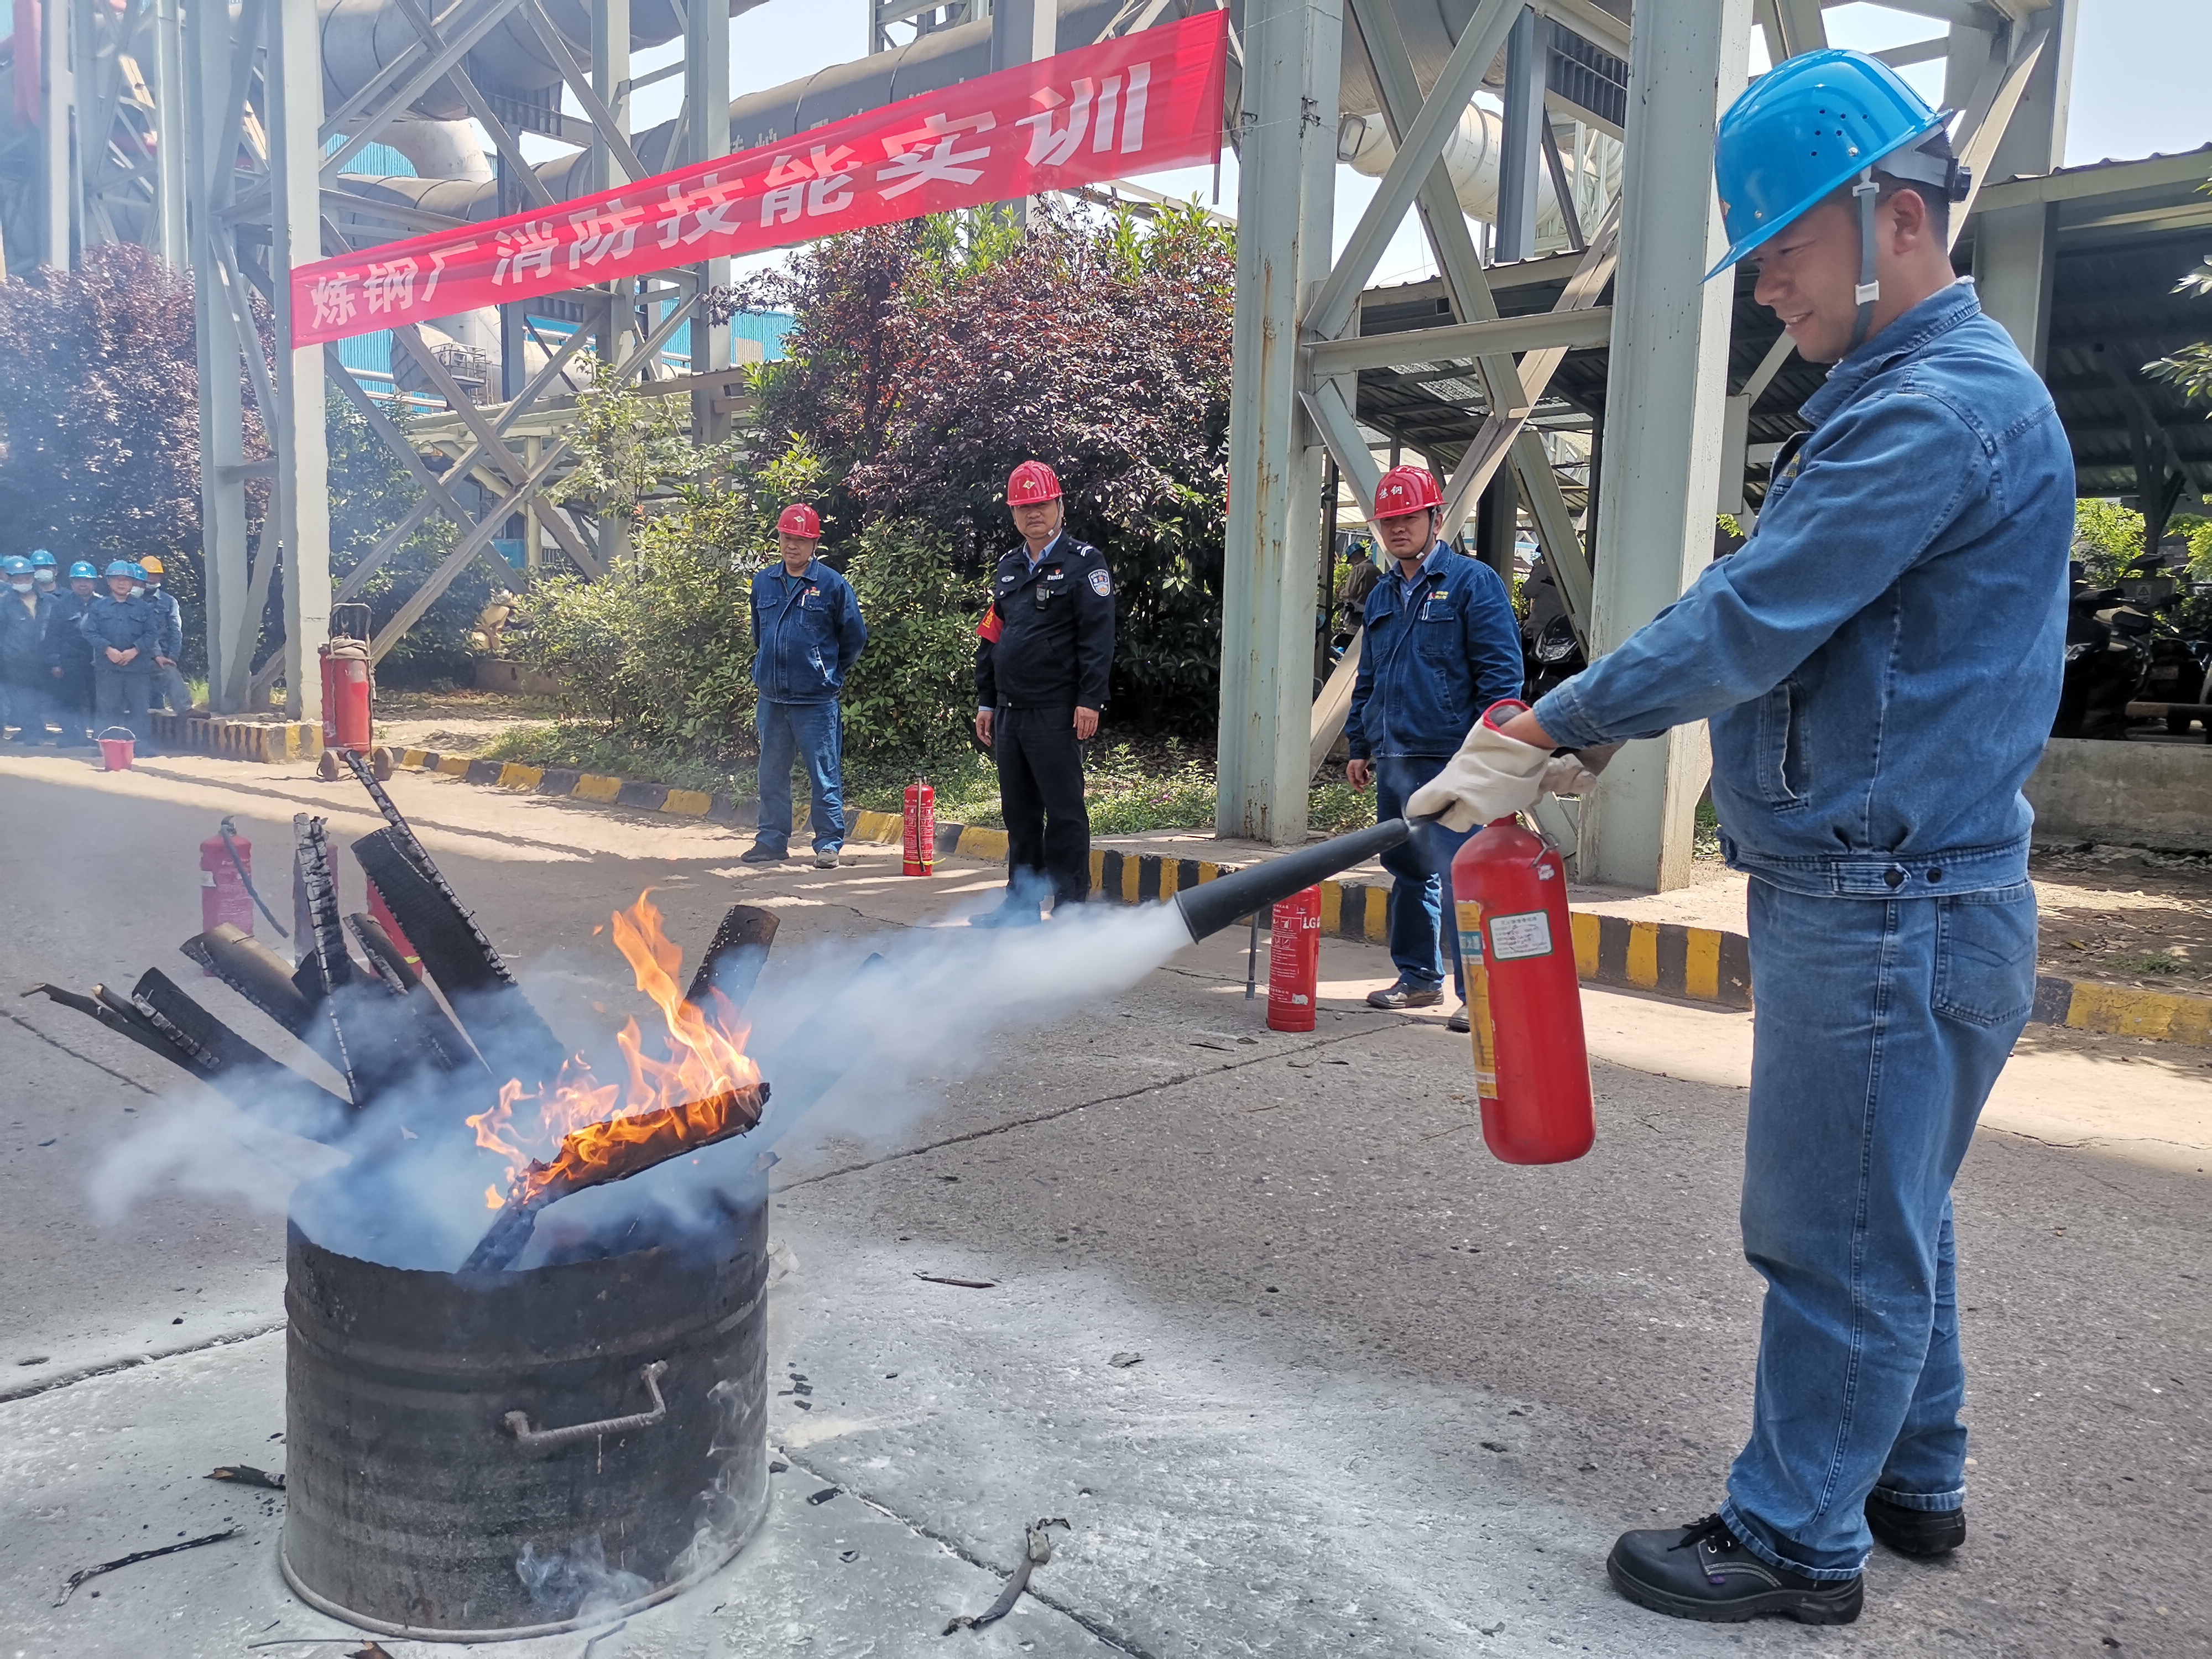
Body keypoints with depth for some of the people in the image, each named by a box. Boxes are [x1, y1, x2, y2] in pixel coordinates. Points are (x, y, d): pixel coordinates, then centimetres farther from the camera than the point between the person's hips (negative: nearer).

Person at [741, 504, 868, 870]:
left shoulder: (832, 585, -4)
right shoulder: (763, 583, 10)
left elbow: (855, 638, 4)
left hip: (816, 701, -5)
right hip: (772, 699, 5)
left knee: (825, 776, -2)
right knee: (772, 774, 11)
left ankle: (828, 844, 5)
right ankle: (772, 840, 21)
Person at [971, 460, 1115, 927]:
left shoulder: (1083, 562, -3)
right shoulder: (1009, 568, 18)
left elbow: (1098, 636, -11)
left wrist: (1090, 700, -17)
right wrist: (986, 702, 16)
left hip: (1056, 713, -7)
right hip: (1009, 711, 7)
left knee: (1064, 812, -3)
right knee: (1019, 811, 12)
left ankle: (1071, 906, 4)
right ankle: (1022, 903, 21)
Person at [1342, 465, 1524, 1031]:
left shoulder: (1472, 582, -2)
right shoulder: (1382, 597, 18)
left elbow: (1501, 670, -7)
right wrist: (1359, 745, 20)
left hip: (1450, 760, -7)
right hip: (1393, 761, 7)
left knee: (1458, 877, -9)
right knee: (1406, 871, 13)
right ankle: (1419, 977, 26)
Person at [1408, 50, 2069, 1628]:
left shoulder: (1942, 407, -18)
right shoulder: (1901, 393, 17)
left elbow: (1747, 626, -23)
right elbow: (1774, 629, 18)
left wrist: (1545, 735, -14)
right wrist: (1576, 730, 9)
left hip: (1893, 908, -10)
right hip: (1879, 895, 10)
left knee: (1837, 1241, 2)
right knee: (1887, 1217, 20)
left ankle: (1796, 1536, 18)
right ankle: (1913, 1480, 37)